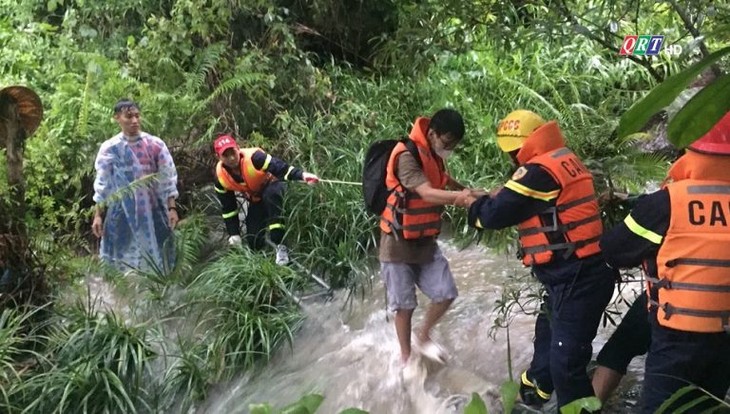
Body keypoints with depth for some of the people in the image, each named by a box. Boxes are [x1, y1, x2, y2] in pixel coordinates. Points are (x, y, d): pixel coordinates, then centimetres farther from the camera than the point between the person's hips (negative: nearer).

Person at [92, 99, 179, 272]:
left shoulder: (156, 145, -2)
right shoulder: (109, 148, -2)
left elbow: (168, 178, 1)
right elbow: (102, 184, 3)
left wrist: (172, 208, -5)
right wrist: (98, 215, 2)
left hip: (152, 211, 0)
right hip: (122, 213, 0)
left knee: (156, 258, 6)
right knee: (123, 259, 3)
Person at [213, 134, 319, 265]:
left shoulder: (253, 157, -33)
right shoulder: (220, 176, -18)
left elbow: (279, 167, -46)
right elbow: (228, 208, -6)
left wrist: (301, 175, -64)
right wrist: (234, 234, -8)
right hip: (256, 200, 4)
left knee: (270, 194, -43)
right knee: (254, 243, -4)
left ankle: (280, 246, -38)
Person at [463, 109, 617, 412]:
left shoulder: (540, 171, -19)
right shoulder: (562, 161, 12)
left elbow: (495, 215, -15)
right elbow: (521, 203, 20)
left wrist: (474, 204, 4)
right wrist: (499, 196, 10)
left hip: (577, 279, -11)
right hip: (579, 274, 11)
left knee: (566, 359, -7)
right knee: (548, 332, 29)